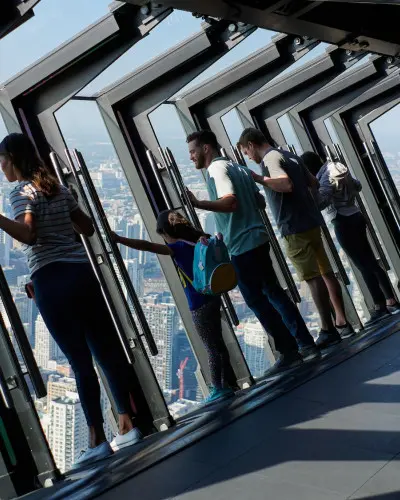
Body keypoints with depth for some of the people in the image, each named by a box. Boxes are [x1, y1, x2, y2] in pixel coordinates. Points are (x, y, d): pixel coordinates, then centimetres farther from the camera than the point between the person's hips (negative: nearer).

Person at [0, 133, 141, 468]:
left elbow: (28, 234, -20)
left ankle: (98, 440, 1)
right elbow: (88, 228, 23)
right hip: (82, 272, 7)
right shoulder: (57, 188, 18)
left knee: (80, 360, -5)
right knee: (106, 350, 8)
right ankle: (128, 426, 14)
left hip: (52, 279, -7)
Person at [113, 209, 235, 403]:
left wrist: (119, 239, -29)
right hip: (211, 299, 9)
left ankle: (218, 389, 13)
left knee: (211, 349, 2)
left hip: (200, 306, -9)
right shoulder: (193, 241, 7)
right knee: (218, 345, 15)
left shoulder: (178, 247, -16)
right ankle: (225, 386, 24)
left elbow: (148, 246, -28)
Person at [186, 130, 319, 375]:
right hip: (257, 238, 9)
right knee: (274, 293, 15)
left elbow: (230, 202, -25)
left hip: (243, 245, -9)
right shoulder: (238, 168, 18)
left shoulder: (216, 168, -10)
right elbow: (261, 202, 21)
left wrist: (198, 203, -26)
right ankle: (306, 343, 19)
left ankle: (289, 353, 5)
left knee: (257, 300, 0)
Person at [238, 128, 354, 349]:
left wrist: (258, 179, -23)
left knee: (313, 278, -6)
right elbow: (312, 181, 23)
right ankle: (342, 322, 17)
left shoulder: (270, 159, -11)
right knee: (326, 272, 11)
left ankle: (328, 330, -1)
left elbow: (286, 185, -27)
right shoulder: (290, 155, 16)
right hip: (311, 221, 9)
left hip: (295, 227, -9)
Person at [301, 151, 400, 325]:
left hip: (344, 223, -9)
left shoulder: (327, 178, -16)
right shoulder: (337, 169, 11)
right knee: (370, 262, 13)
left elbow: (320, 201, -29)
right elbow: (357, 186, 24)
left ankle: (380, 307, -2)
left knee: (364, 266, -5)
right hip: (356, 217, 9)